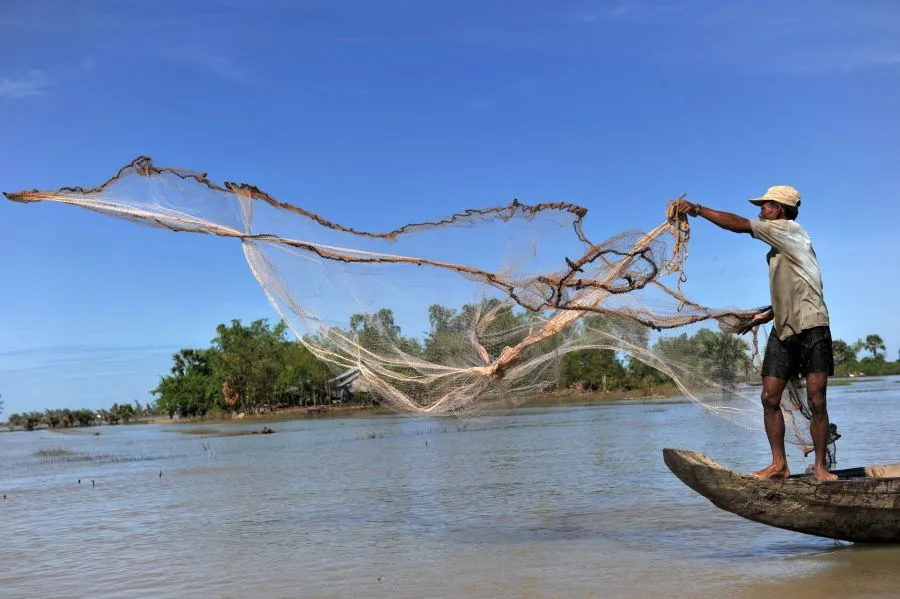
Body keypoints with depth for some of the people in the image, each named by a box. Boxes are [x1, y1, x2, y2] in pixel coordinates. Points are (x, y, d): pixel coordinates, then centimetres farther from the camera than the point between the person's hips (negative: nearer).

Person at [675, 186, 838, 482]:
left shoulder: (791, 230, -6)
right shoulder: (778, 248, 18)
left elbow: (739, 224, -13)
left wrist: (696, 209, -9)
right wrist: (767, 315, 16)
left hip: (812, 328, -8)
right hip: (783, 330, 8)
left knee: (816, 401, -5)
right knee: (769, 397, 0)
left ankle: (820, 467, 4)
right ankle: (779, 464, 6)